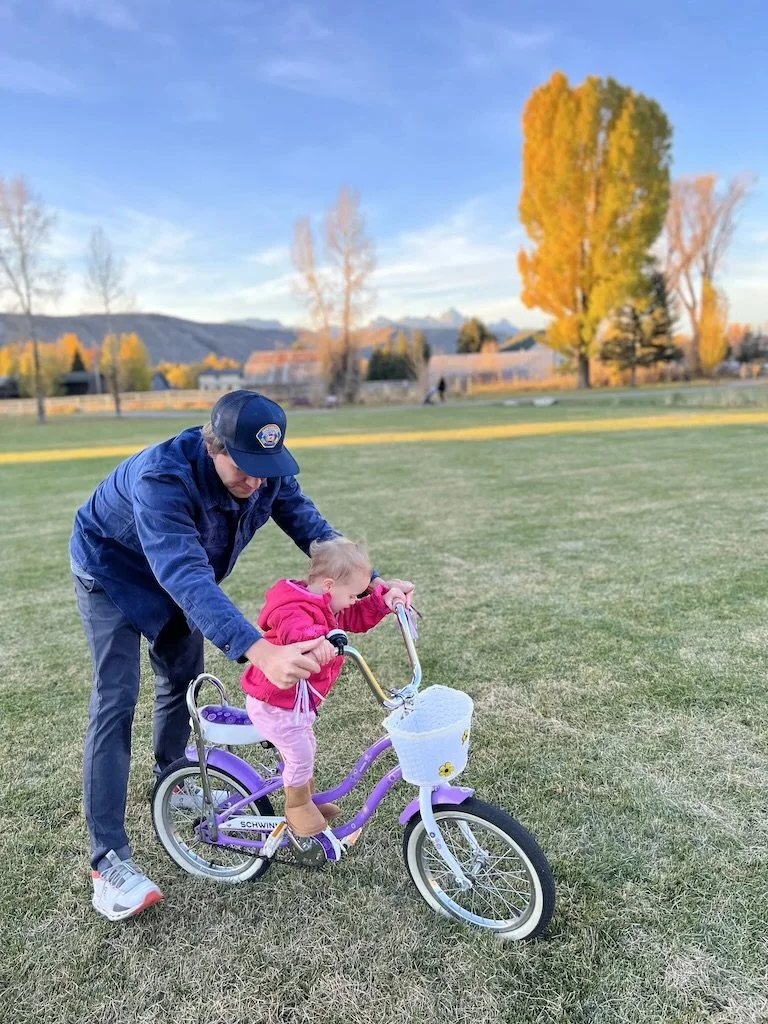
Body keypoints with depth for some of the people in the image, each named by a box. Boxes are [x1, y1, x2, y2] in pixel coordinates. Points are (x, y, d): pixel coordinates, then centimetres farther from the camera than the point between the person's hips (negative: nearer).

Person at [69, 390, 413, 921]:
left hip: (179, 574, 6)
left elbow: (313, 528, -19)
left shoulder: (266, 471, -24)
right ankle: (108, 858, -4)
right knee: (116, 701, -11)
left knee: (184, 677, 14)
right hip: (113, 573, -6)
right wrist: (260, 651, -68)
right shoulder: (161, 478, -44)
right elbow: (186, 577, -55)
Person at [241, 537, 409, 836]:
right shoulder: (294, 607, -30)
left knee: (305, 750, 23)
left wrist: (385, 597, -6)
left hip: (298, 701, 10)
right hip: (274, 705, -10)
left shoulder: (326, 606, 3)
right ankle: (296, 807, 22)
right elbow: (294, 628, -52)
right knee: (300, 755, -3)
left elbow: (358, 618, 9)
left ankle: (307, 799, 44)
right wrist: (315, 640, -74)